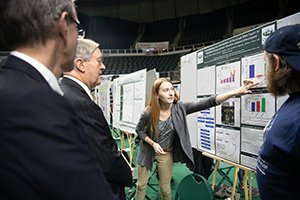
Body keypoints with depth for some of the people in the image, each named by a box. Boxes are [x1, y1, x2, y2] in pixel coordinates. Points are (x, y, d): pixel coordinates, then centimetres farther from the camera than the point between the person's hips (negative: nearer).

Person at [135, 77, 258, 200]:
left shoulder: (180, 108, -19)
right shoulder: (149, 113, -21)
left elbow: (208, 103, -27)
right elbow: (139, 130, -3)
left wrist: (236, 92, -36)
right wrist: (153, 143, -18)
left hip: (166, 153, 1)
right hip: (148, 151, -1)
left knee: (165, 188, 13)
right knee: (141, 185, 13)